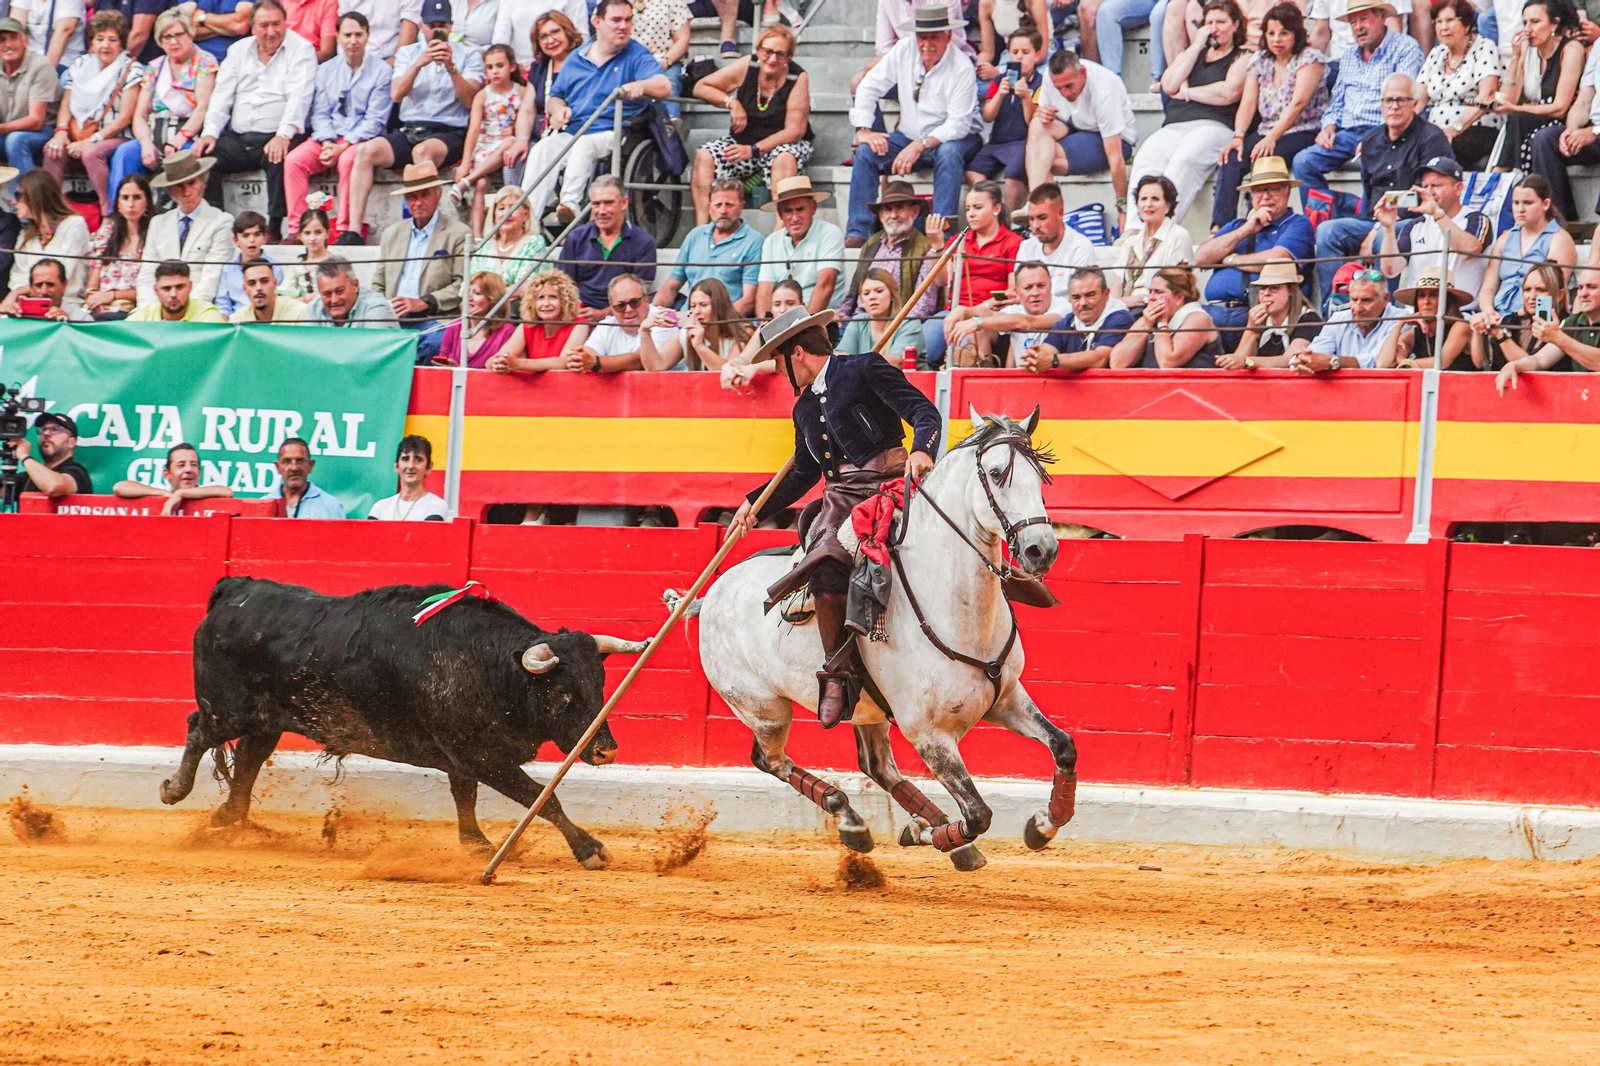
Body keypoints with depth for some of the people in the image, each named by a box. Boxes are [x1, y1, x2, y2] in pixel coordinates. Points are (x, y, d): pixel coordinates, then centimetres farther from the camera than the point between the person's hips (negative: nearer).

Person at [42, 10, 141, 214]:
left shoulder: (131, 69, -5)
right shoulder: (80, 66, 12)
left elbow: (125, 117, -10)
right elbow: (66, 105, 12)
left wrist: (91, 141, -17)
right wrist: (61, 131, -9)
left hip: (116, 137, -5)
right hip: (81, 134, 5)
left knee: (91, 153, -35)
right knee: (53, 149, -24)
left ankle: (110, 216, -28)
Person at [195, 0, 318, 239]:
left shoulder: (300, 50, 1)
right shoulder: (238, 51, 16)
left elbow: (299, 97, -12)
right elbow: (222, 96, 12)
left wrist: (284, 135, -27)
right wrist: (210, 133, -6)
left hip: (276, 137, -5)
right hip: (237, 138, 5)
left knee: (279, 158, -37)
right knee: (203, 156, -20)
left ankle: (274, 229, -32)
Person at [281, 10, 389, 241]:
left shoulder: (381, 71, -1)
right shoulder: (326, 70, 14)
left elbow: (375, 120, -7)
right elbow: (320, 113, 10)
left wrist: (343, 147, -16)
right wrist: (327, 143, -10)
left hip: (362, 139, -4)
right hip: (329, 137, 4)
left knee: (348, 160, -37)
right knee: (294, 160, -22)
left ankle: (345, 230, -33)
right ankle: (296, 229, -24)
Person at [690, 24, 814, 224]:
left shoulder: (798, 78, -14)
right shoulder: (747, 66, -6)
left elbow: (794, 131, -18)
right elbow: (701, 87, 3)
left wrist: (754, 149, -27)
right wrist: (731, 102, -15)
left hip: (783, 144, -3)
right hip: (742, 140, 3)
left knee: (785, 159, -38)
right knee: (703, 156, -22)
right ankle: (701, 228, -33)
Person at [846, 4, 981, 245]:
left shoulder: (962, 67, -18)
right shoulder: (904, 51, -4)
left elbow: (958, 124, -24)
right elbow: (869, 88, 0)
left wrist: (920, 145, -34)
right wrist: (863, 130, -13)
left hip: (951, 138, -4)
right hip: (910, 136, 4)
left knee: (949, 153, -38)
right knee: (866, 152, -18)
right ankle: (858, 233, -22)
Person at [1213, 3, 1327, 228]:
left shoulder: (1309, 58, -5)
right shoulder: (1259, 61, 13)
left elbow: (1298, 103, -16)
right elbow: (1248, 102, 5)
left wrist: (1272, 138, -25)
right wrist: (1238, 136, -13)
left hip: (1303, 132, -5)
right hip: (1266, 131, 5)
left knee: (1263, 158, -33)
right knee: (1231, 158, -22)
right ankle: (1219, 227, -31)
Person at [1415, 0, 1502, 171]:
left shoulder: (1484, 48, -1)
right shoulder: (1437, 54, 19)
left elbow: (1487, 97, -15)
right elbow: (1419, 99, 13)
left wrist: (1454, 129, -27)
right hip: (1436, 130, 6)